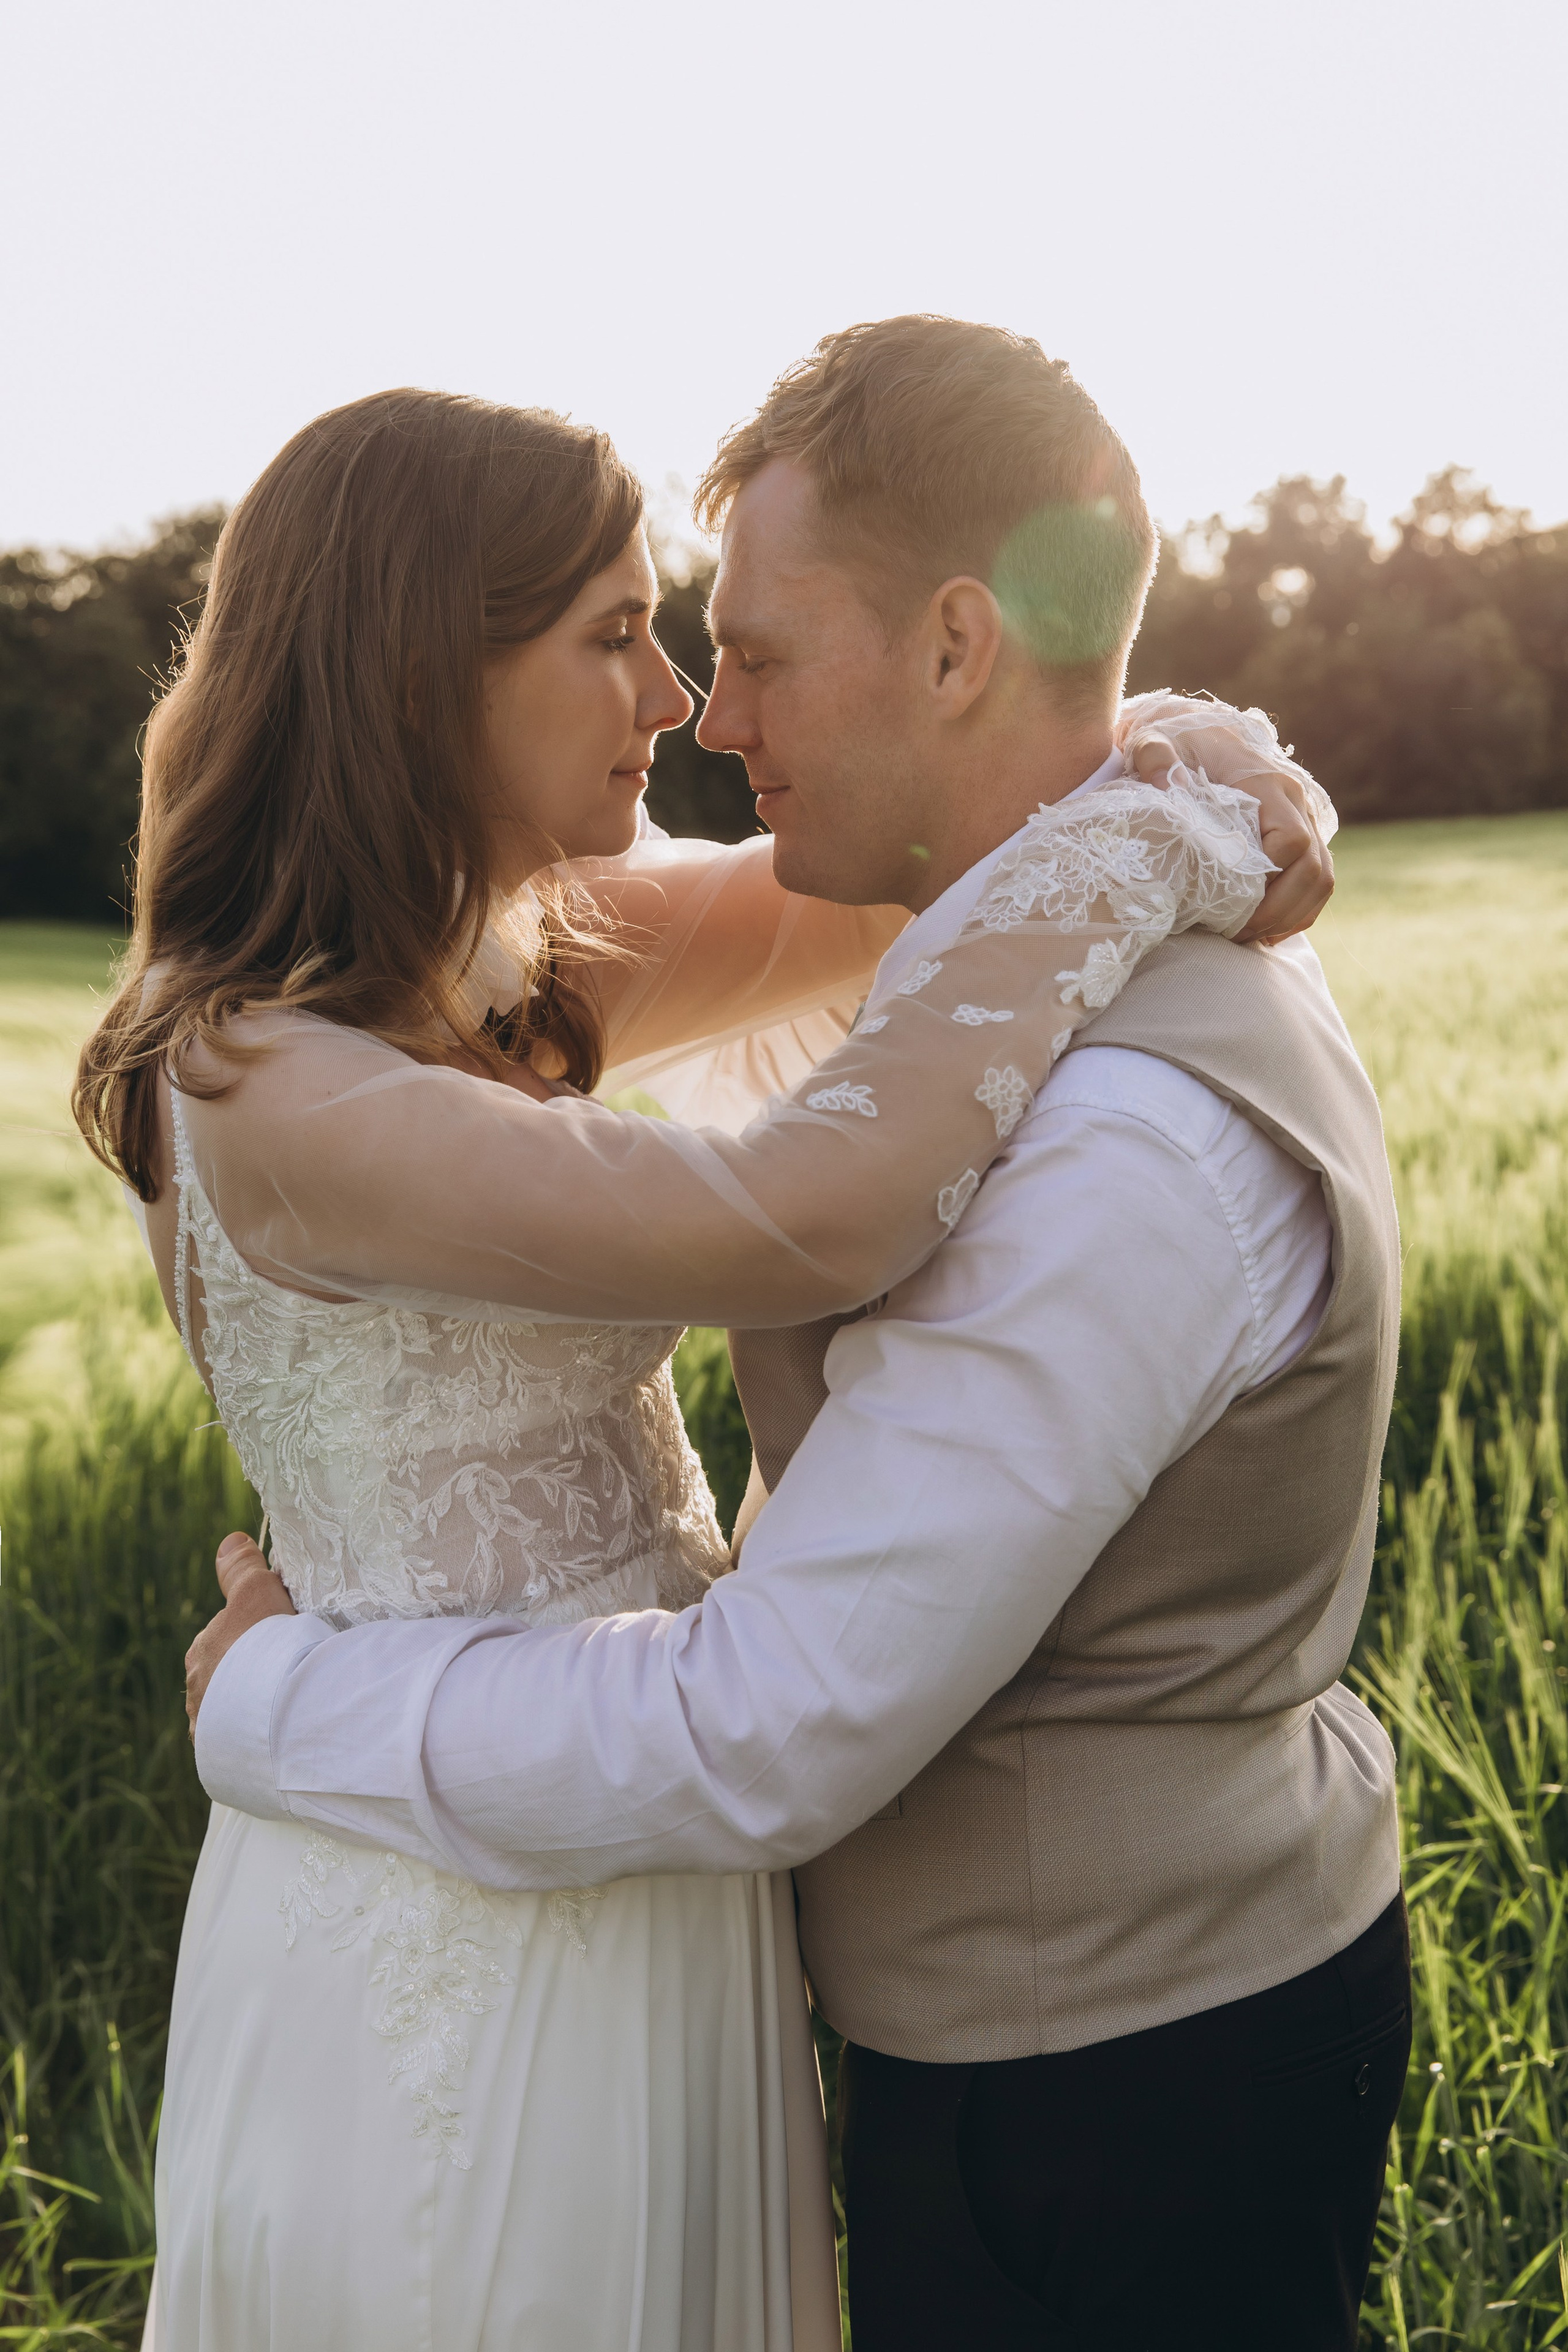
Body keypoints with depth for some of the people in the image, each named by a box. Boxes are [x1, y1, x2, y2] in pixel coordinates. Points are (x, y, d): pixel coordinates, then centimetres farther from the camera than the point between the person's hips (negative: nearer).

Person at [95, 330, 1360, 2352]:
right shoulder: (273, 1091, -26)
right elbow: (817, 1217, -37)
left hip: (611, 1864, 8)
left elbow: (852, 888, 6)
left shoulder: (508, 977, 1)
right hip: (471, 1937, -8)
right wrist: (1129, 845, -26)